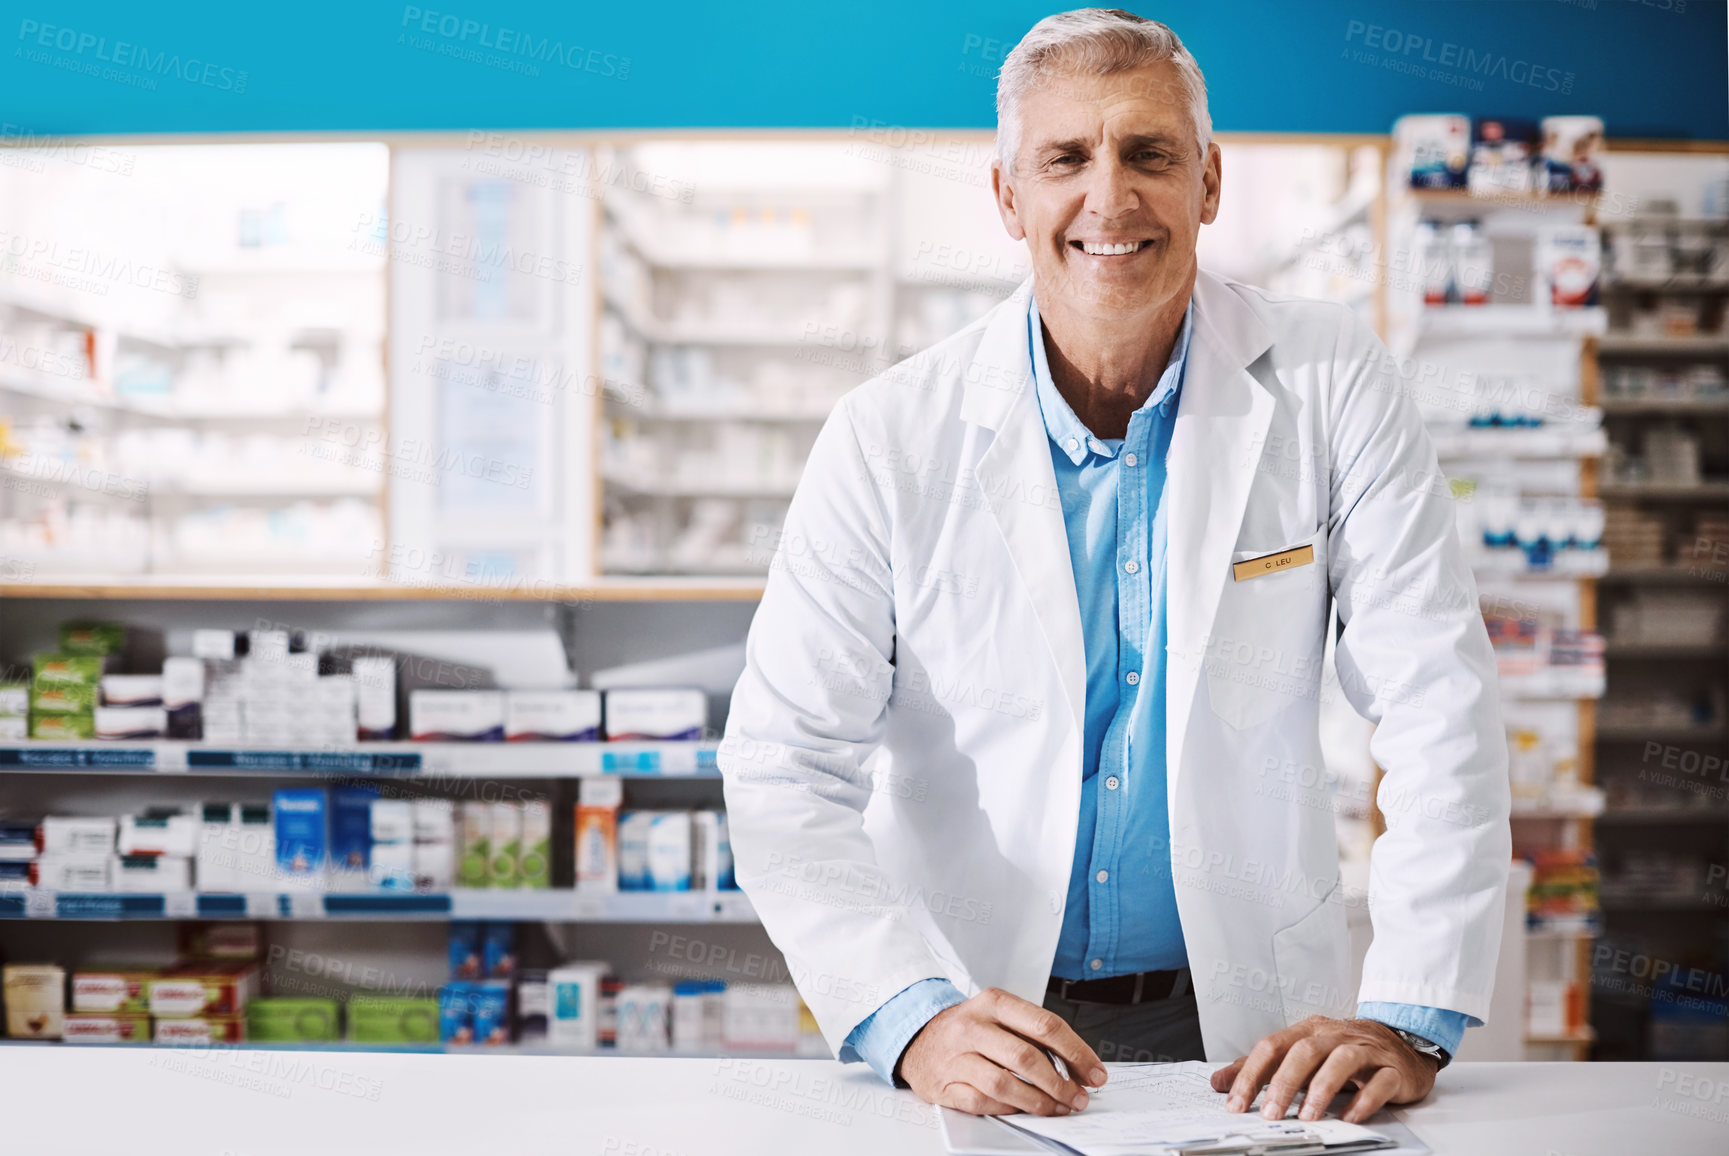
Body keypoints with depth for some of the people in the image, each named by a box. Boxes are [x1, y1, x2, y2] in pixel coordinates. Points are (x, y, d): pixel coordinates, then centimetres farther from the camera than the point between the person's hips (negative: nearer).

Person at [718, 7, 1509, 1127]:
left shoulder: (1329, 383, -3)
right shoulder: (890, 439, -5)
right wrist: (913, 1018, -23)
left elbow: (1442, 708, -4)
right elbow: (785, 762, -8)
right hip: (977, 1013, 0)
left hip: (1248, 1023, 1)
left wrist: (1411, 1016, -15)